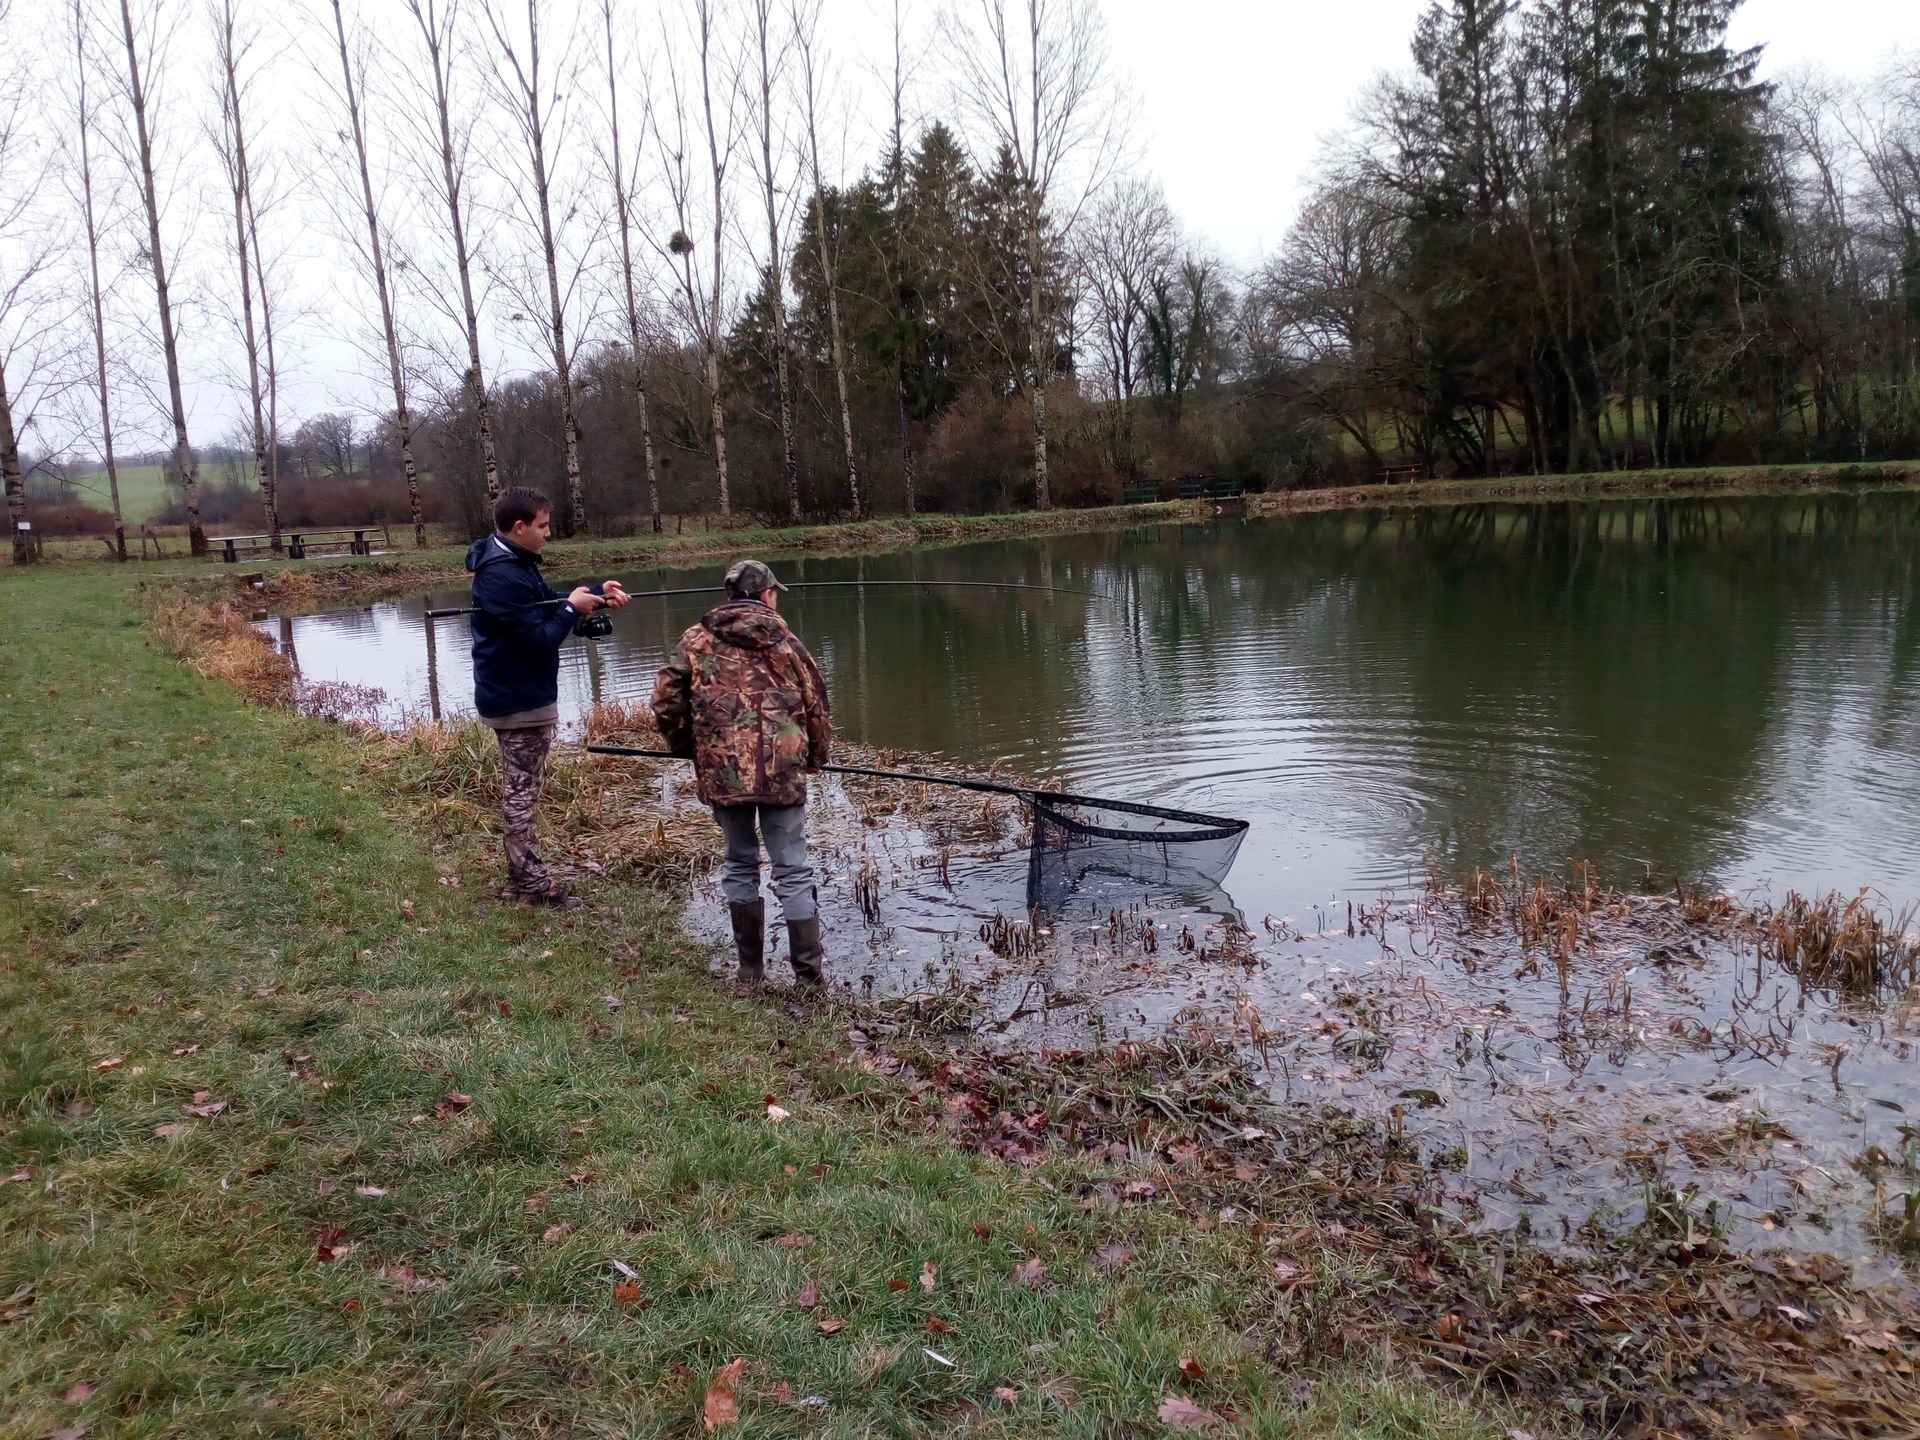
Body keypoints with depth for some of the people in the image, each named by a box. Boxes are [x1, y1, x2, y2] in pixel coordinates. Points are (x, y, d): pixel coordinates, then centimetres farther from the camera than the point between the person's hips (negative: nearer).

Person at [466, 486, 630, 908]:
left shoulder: (511, 561, 9)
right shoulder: (503, 577, -24)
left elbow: (547, 602, 15)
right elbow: (540, 639, -24)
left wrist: (595, 592, -1)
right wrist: (573, 608, -10)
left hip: (519, 695, 11)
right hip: (520, 700, -11)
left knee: (520, 792, 16)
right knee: (521, 794, -2)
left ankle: (522, 878, 26)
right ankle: (533, 884, 7)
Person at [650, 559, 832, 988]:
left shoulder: (696, 640, 7)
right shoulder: (783, 642, 5)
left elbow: (665, 698, 2)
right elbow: (816, 704, 8)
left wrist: (684, 745, 19)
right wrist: (815, 756, 24)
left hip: (721, 771, 2)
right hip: (782, 771, -1)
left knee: (740, 866, 17)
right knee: (792, 871, 4)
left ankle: (750, 971, 22)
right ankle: (809, 977, 5)